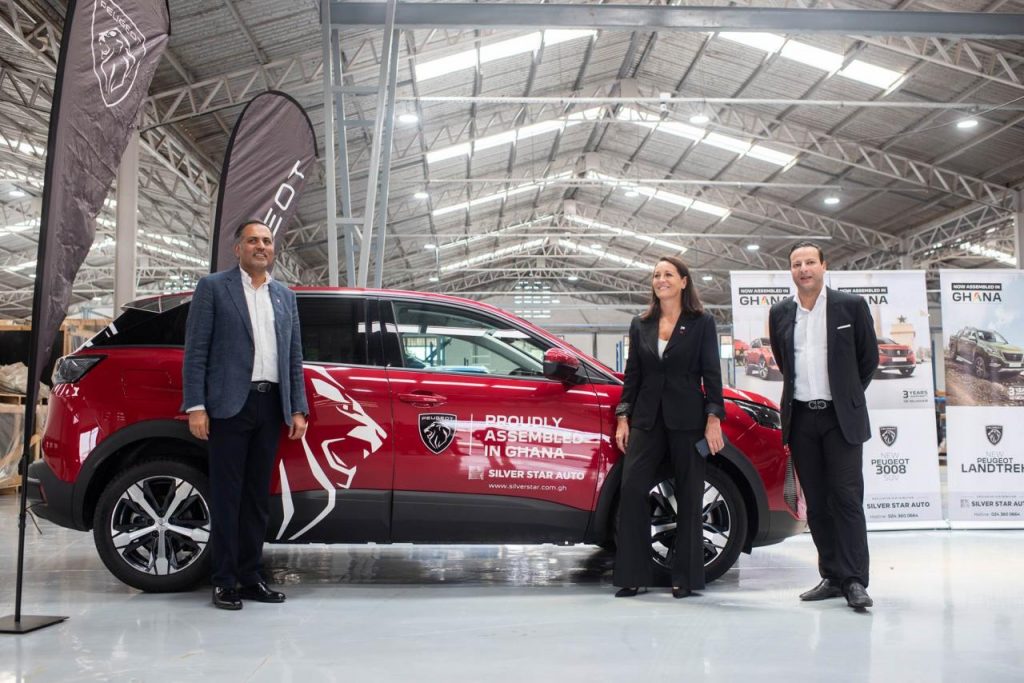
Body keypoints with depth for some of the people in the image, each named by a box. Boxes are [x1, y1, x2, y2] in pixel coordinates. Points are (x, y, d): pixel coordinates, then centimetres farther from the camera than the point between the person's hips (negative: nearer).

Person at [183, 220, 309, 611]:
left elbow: (294, 356, 15)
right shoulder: (213, 287, 2)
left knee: (258, 497, 9)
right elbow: (195, 351, -3)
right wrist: (195, 406, -11)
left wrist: (297, 409, 8)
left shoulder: (285, 296, 16)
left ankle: (251, 577, 17)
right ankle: (224, 582, 7)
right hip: (230, 405, -5)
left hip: (270, 406, 5)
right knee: (227, 495, 0)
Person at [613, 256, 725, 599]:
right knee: (631, 490, -8)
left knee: (689, 498, 3)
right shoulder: (640, 325, 12)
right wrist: (623, 418, 6)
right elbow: (632, 375, 12)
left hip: (686, 420, -3)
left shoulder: (702, 323, 3)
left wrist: (713, 419, -8)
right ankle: (632, 576, 1)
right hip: (647, 419, 3)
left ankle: (685, 578, 13)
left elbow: (711, 374, -1)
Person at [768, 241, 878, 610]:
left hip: (840, 417, -3)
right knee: (816, 503, 7)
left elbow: (869, 358, 6)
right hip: (800, 418, 4)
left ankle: (854, 580, -4)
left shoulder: (851, 306, -1)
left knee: (847, 498, -6)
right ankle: (832, 577, 14)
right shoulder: (780, 313, 8)